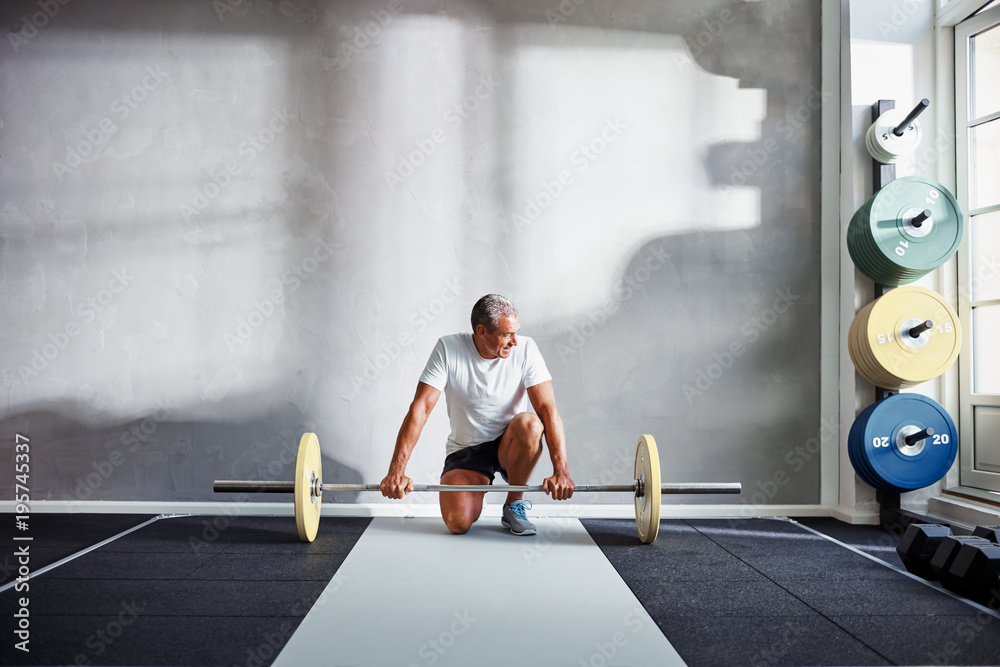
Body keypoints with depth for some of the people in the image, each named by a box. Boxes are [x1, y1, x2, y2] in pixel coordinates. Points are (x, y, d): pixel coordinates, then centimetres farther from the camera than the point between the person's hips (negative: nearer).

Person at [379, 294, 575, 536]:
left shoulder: (525, 349, -12)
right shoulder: (449, 349, -13)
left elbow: (548, 409, -18)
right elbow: (420, 408, -17)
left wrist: (561, 470, -31)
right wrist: (396, 471, -26)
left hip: (509, 445, 0)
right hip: (466, 451, 0)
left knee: (529, 424, -34)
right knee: (458, 522, -24)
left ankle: (514, 504, -9)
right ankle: (479, 483, 14)